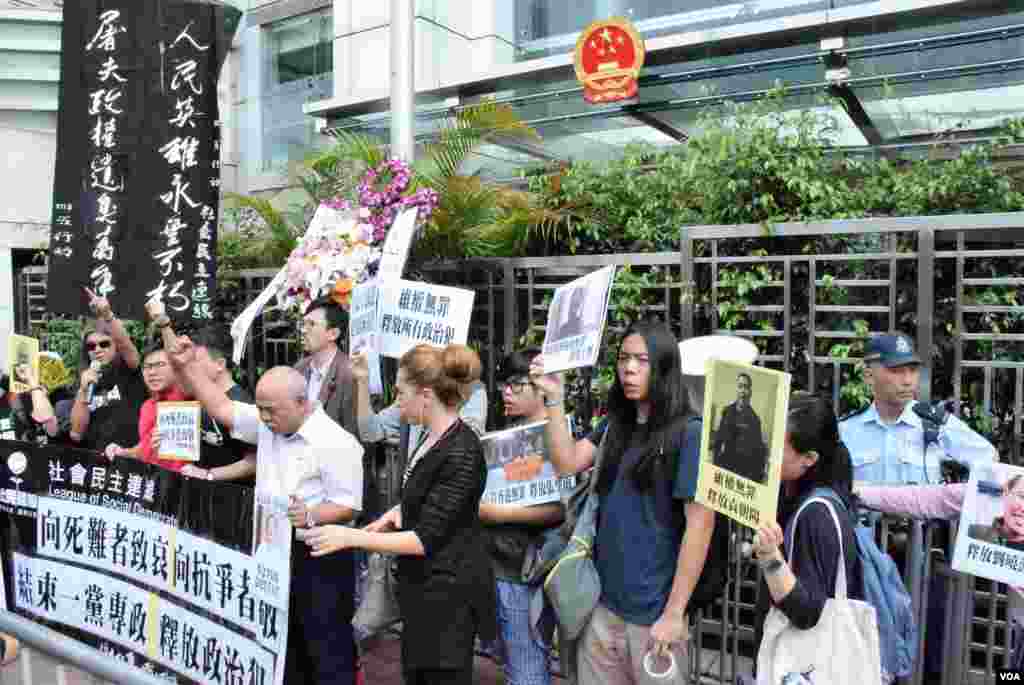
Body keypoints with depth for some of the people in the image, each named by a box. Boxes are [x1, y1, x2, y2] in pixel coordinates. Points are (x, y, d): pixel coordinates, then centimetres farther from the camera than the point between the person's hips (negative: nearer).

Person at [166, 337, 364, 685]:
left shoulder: (335, 443, -19)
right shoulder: (268, 425, 5)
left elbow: (347, 506, -17)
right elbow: (221, 408, 8)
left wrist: (310, 516, -35)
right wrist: (187, 366, -1)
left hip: (320, 561, -7)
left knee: (326, 651, 4)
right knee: (284, 645, 20)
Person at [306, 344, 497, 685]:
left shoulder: (460, 454, -25)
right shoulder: (431, 437, 5)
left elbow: (426, 538, -24)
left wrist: (351, 537, -23)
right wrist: (398, 511, 3)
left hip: (449, 593, -9)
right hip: (424, 587, 9)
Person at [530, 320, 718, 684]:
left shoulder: (689, 433, -12)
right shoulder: (615, 425, 8)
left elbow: (701, 524, -15)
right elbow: (567, 463, 0)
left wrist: (675, 613, -16)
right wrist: (554, 398, -8)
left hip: (653, 610, -5)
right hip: (603, 600, 6)